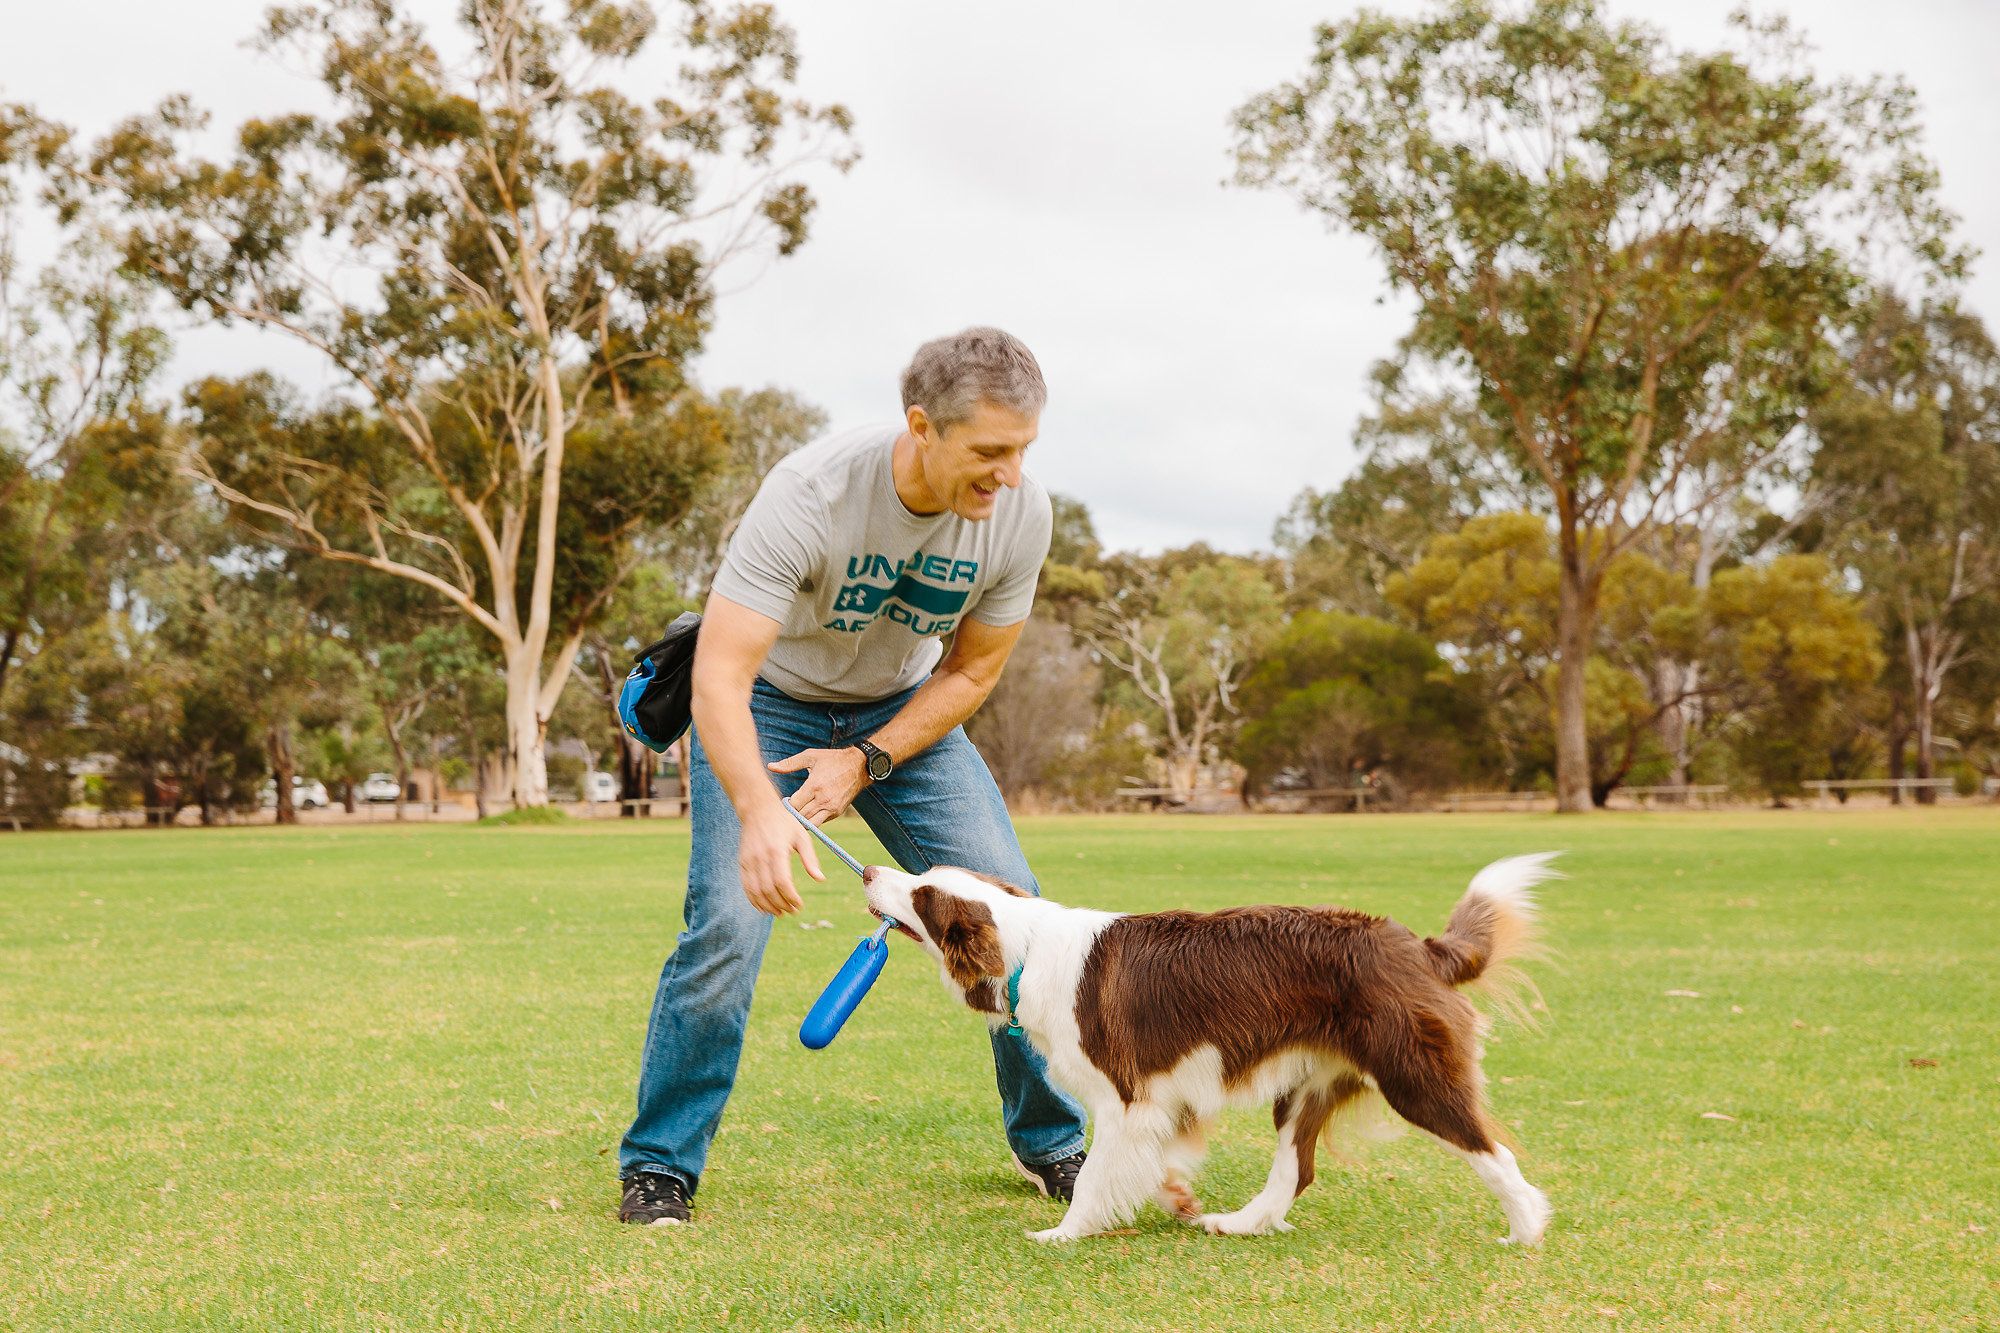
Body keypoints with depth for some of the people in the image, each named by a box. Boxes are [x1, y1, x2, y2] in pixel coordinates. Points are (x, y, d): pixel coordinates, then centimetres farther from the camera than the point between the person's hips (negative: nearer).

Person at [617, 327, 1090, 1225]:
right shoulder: (809, 494, -35)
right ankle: (659, 1164, -1)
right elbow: (719, 678, -38)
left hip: (903, 706, 4)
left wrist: (866, 762, -19)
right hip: (769, 698, -3)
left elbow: (971, 669, -7)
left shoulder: (1021, 512, -22)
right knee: (729, 922, -19)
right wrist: (761, 812, -54)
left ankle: (1051, 1143, 11)